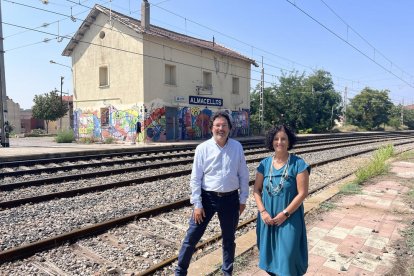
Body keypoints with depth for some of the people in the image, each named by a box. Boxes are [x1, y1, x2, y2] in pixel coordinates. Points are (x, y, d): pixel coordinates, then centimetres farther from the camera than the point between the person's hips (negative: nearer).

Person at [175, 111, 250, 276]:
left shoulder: (237, 147, -3)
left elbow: (243, 176, 3)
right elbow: (195, 178, -7)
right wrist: (197, 204, -9)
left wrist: (243, 199, 4)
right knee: (192, 236, 4)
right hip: (208, 197, -1)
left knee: (229, 238, 18)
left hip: (230, 199, 2)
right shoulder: (202, 148, -9)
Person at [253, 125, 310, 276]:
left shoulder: (298, 164, -11)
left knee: (288, 254, 2)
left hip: (290, 219, -3)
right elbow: (256, 190, 2)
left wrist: (285, 213, -15)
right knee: (270, 251, 16)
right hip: (268, 217, 4)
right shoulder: (265, 164, 0)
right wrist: (262, 211, -9)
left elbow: (302, 193, -12)